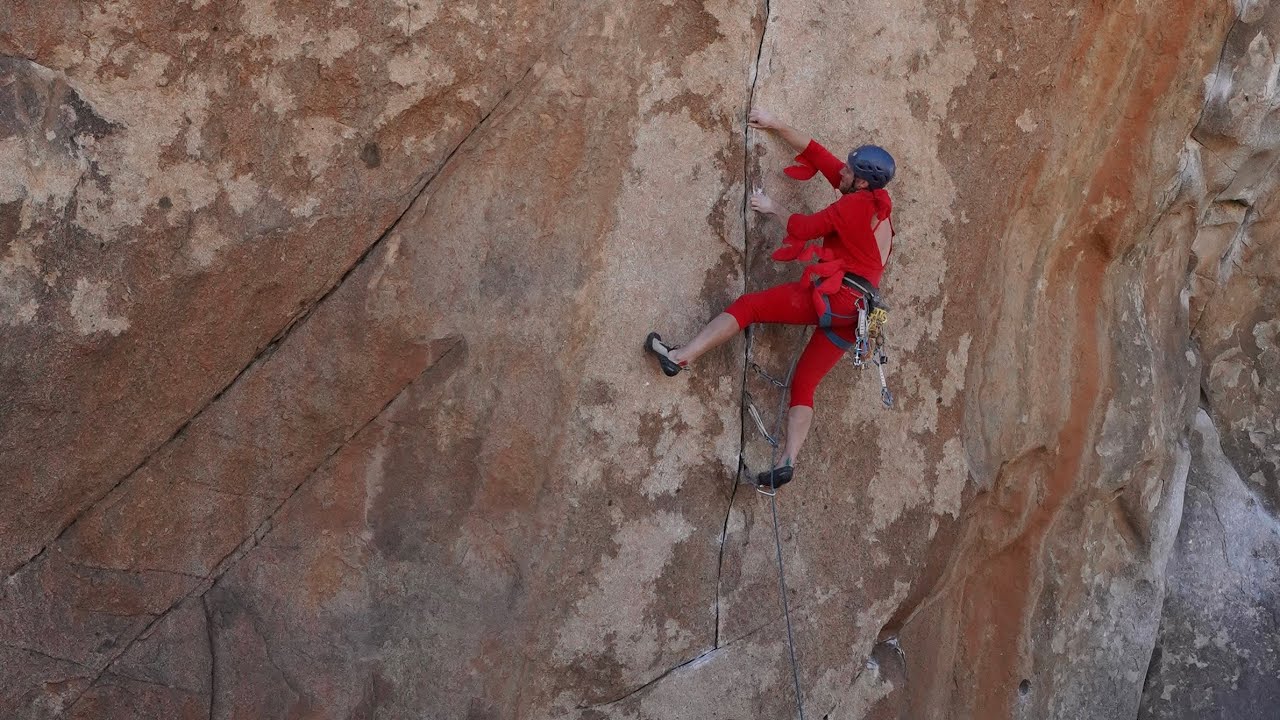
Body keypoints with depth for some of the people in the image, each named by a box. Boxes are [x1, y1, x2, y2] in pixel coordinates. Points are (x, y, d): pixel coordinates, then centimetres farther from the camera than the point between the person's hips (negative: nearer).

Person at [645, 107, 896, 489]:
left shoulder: (855, 204, -5)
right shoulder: (879, 202, 18)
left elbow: (803, 228, -3)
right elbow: (816, 154, 21)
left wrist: (773, 208, 14)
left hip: (833, 295, -8)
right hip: (856, 313, 8)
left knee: (747, 305, -3)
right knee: (804, 384, 7)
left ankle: (679, 356, -9)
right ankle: (787, 462, -4)